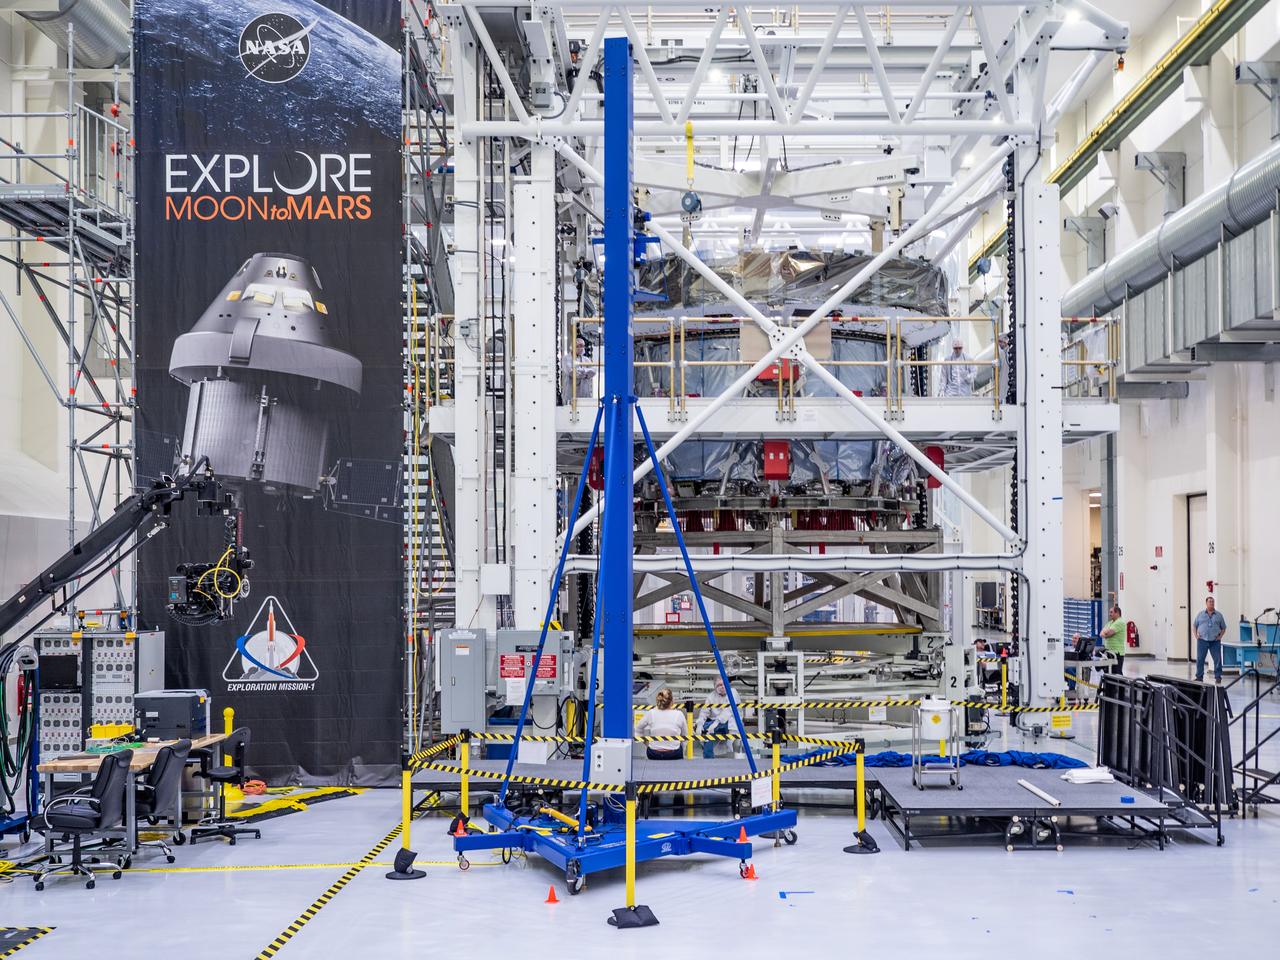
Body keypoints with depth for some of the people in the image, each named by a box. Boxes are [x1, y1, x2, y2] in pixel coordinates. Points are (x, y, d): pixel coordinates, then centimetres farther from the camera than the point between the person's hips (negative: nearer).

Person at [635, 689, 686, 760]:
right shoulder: (679, 714, -7)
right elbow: (684, 735, 7)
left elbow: (638, 729, 12)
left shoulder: (651, 713, -4)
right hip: (674, 755, 0)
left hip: (653, 755, 0)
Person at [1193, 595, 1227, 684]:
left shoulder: (1219, 615, 9)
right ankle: (1199, 677, 8)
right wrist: (1196, 636, 1)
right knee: (1200, 659, 0)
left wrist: (1220, 636, 1)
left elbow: (1223, 628, 14)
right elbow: (1194, 626, 14)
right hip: (1202, 640, 0)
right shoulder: (1200, 614, 10)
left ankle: (1218, 677, 5)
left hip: (1215, 641, 0)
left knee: (1217, 659, -3)